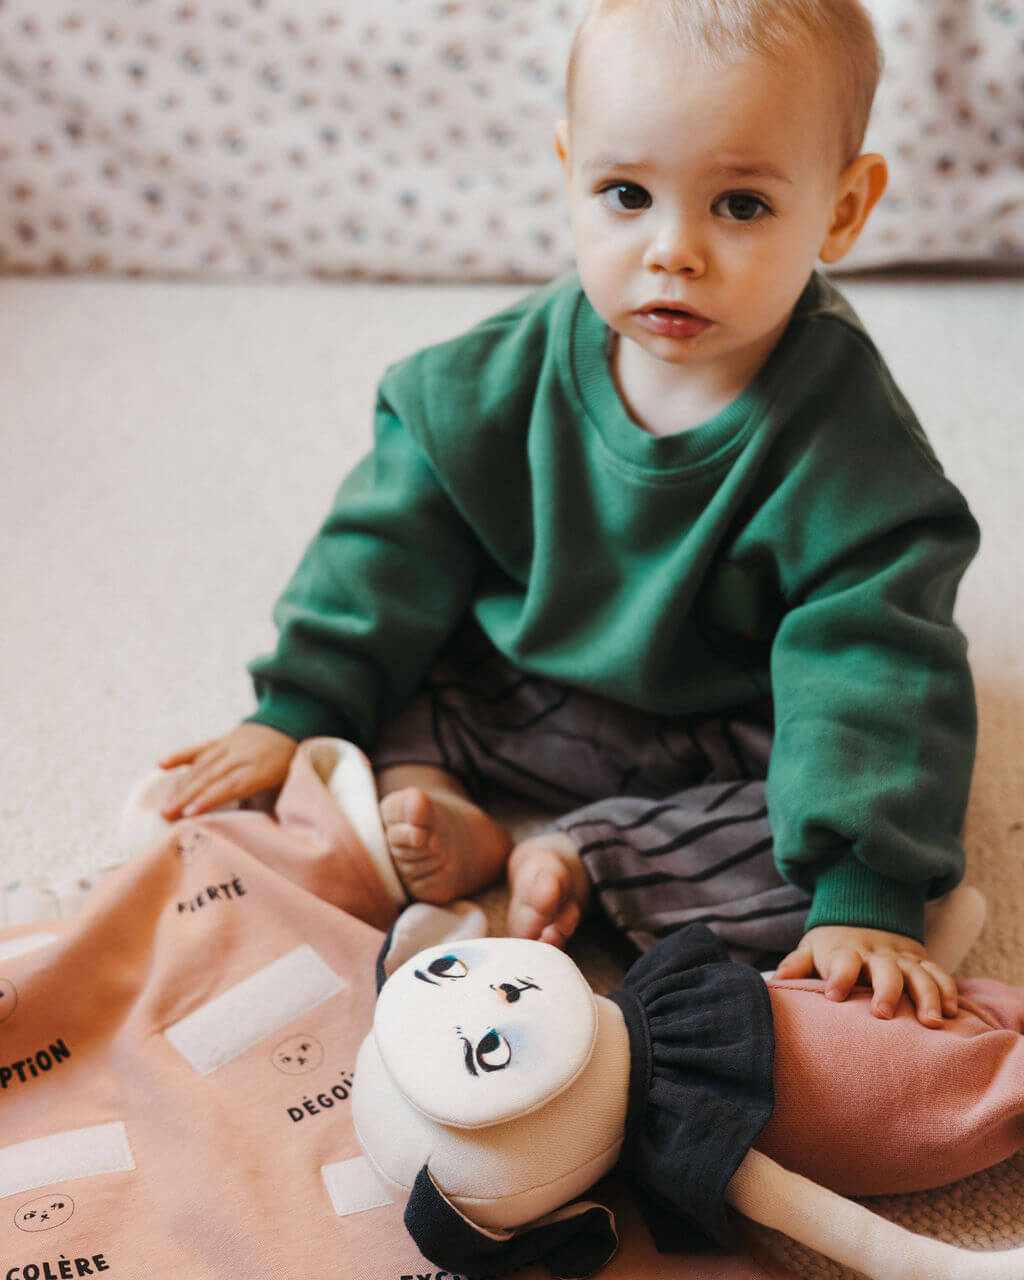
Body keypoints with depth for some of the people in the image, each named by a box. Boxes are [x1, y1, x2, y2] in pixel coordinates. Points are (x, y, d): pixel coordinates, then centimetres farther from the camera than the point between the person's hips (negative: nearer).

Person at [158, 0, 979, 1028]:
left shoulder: (845, 438, -25)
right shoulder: (514, 373, -14)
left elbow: (871, 663, -27)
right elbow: (398, 538, -7)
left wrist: (866, 895, -35)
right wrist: (297, 708, -9)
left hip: (729, 740, -2)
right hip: (521, 689, 3)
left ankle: (574, 857, -21)